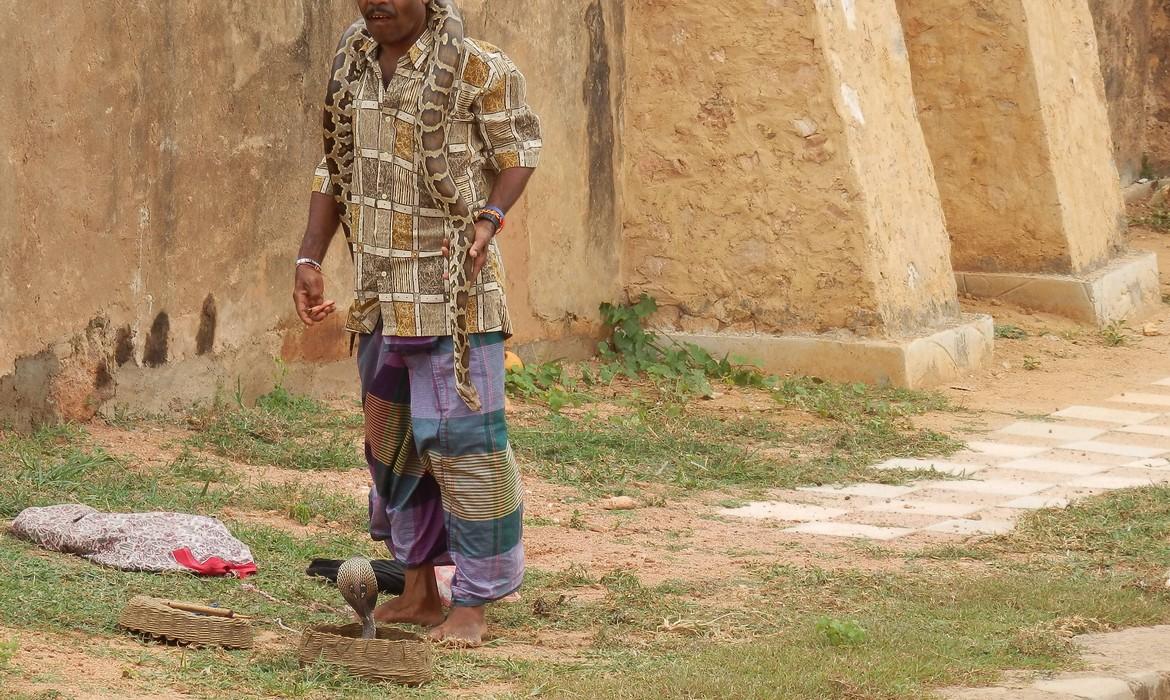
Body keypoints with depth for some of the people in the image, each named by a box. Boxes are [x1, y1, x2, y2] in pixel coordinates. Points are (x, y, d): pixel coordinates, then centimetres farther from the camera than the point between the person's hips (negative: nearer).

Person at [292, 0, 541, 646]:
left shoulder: (479, 69, -11)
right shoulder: (350, 66, 8)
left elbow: (519, 151, -2)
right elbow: (333, 172, 14)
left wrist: (489, 219, -18)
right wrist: (309, 260, 7)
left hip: (454, 294, -7)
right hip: (378, 296, 7)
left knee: (460, 437, -7)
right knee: (391, 440, 13)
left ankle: (471, 604, 2)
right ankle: (419, 590, 25)